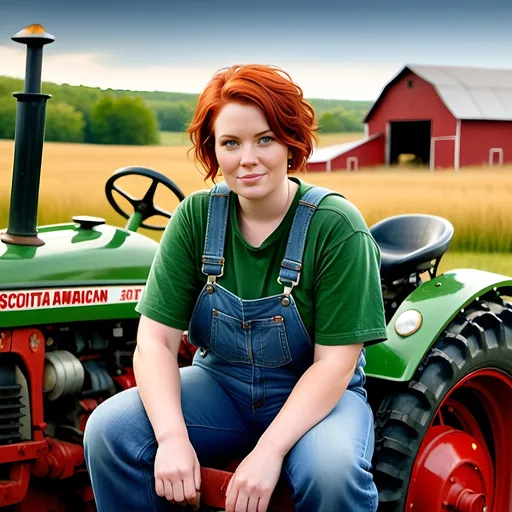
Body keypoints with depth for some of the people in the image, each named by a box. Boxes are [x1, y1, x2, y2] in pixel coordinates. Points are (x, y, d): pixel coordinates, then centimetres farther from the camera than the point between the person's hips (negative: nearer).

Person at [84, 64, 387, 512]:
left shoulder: (337, 226, -15)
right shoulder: (196, 217, -5)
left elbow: (335, 361, -16)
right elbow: (155, 340, -8)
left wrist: (268, 451, -27)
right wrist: (172, 437, -25)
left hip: (317, 393, -3)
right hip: (221, 383, 4)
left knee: (332, 470, -36)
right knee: (109, 429, -21)